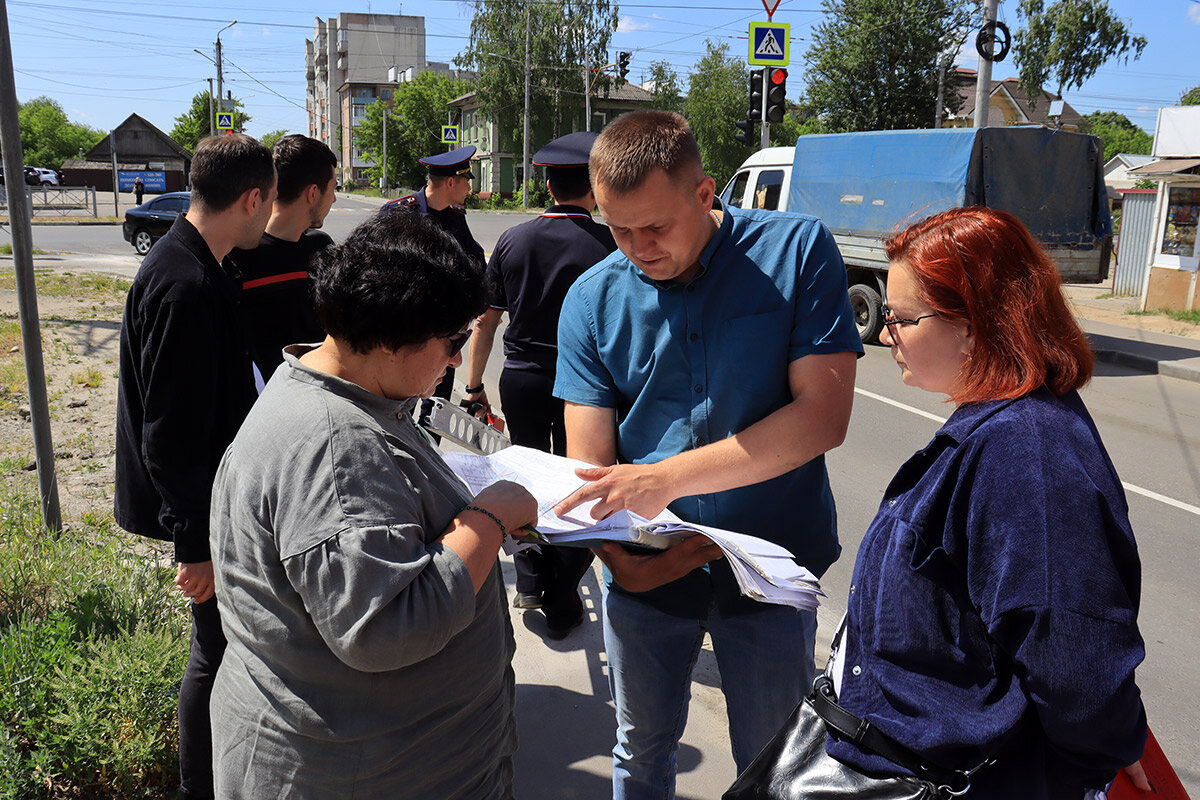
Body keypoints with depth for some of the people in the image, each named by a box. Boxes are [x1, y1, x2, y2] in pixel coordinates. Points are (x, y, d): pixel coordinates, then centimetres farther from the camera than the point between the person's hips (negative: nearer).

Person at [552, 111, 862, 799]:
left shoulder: (798, 251, -12)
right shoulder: (594, 298, -5)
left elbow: (824, 414, -19)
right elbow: (591, 459, -7)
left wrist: (670, 476, -25)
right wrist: (616, 552, -27)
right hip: (646, 568, 2)